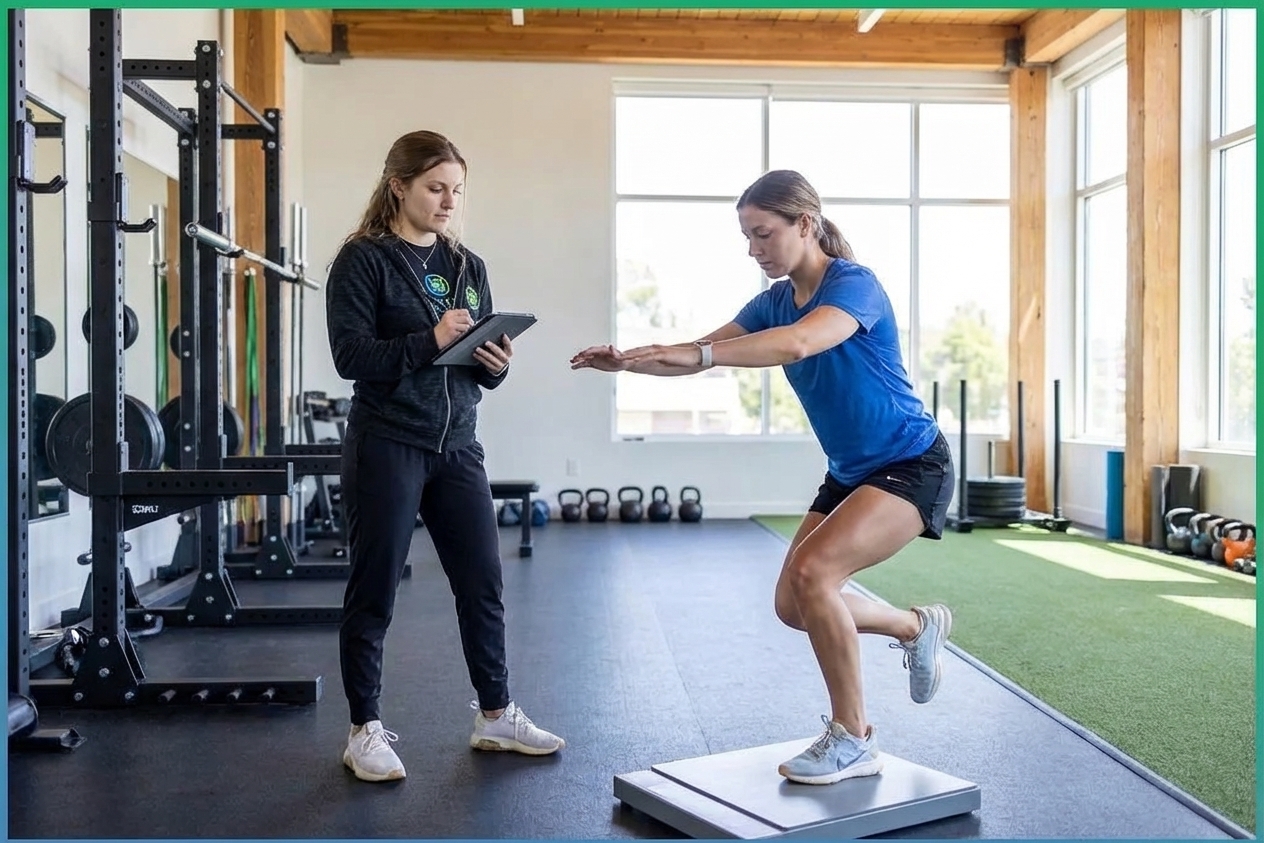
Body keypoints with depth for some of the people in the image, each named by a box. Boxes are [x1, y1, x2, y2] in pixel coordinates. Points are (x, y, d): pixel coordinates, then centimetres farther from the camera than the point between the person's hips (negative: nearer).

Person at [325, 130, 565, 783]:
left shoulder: (468, 267, 12)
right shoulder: (363, 260, -4)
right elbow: (351, 355, -14)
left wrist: (497, 363, -8)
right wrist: (430, 341, -24)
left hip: (456, 446, 5)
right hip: (386, 447, -5)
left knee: (482, 582, 8)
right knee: (373, 590, 4)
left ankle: (496, 715, 24)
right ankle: (365, 729, 18)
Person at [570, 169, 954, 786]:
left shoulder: (854, 284, -21)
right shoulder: (775, 300, 2)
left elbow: (797, 344, -42)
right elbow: (700, 354, -3)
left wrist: (698, 353, -50)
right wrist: (626, 362, -19)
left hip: (911, 464, -8)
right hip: (849, 472, 9)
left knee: (812, 571, -26)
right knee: (793, 606, 4)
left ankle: (854, 740, -8)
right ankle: (918, 626, 29)